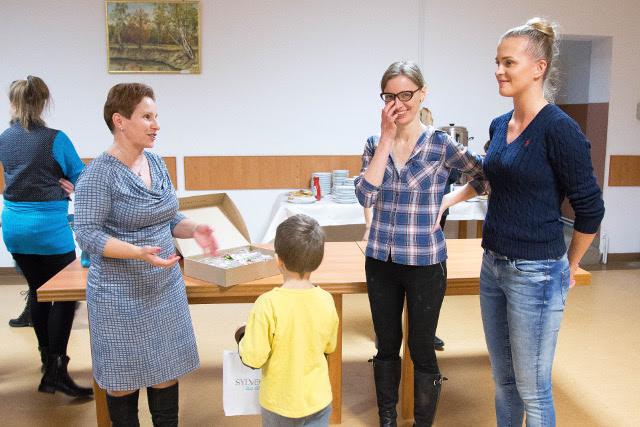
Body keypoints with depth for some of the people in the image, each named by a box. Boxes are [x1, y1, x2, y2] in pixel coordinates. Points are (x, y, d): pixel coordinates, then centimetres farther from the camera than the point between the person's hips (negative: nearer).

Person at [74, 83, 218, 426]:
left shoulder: (156, 163, 4)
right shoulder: (99, 173, -16)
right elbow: (87, 234, -18)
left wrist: (193, 229, -8)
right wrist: (139, 252, -31)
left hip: (166, 287, 6)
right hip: (122, 294, -6)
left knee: (166, 370, 15)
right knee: (125, 380, 10)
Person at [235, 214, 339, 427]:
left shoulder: (268, 304, -25)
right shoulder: (326, 301, -12)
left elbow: (253, 358, -20)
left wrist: (244, 338, -2)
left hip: (279, 402, -2)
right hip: (317, 399, 2)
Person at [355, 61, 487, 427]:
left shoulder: (441, 144, -7)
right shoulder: (375, 144, 2)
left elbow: (486, 173, 4)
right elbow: (365, 196, -13)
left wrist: (449, 201, -4)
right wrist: (386, 139, -14)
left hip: (425, 263, -3)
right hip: (381, 261, 4)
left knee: (422, 350, 7)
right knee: (387, 345, 16)